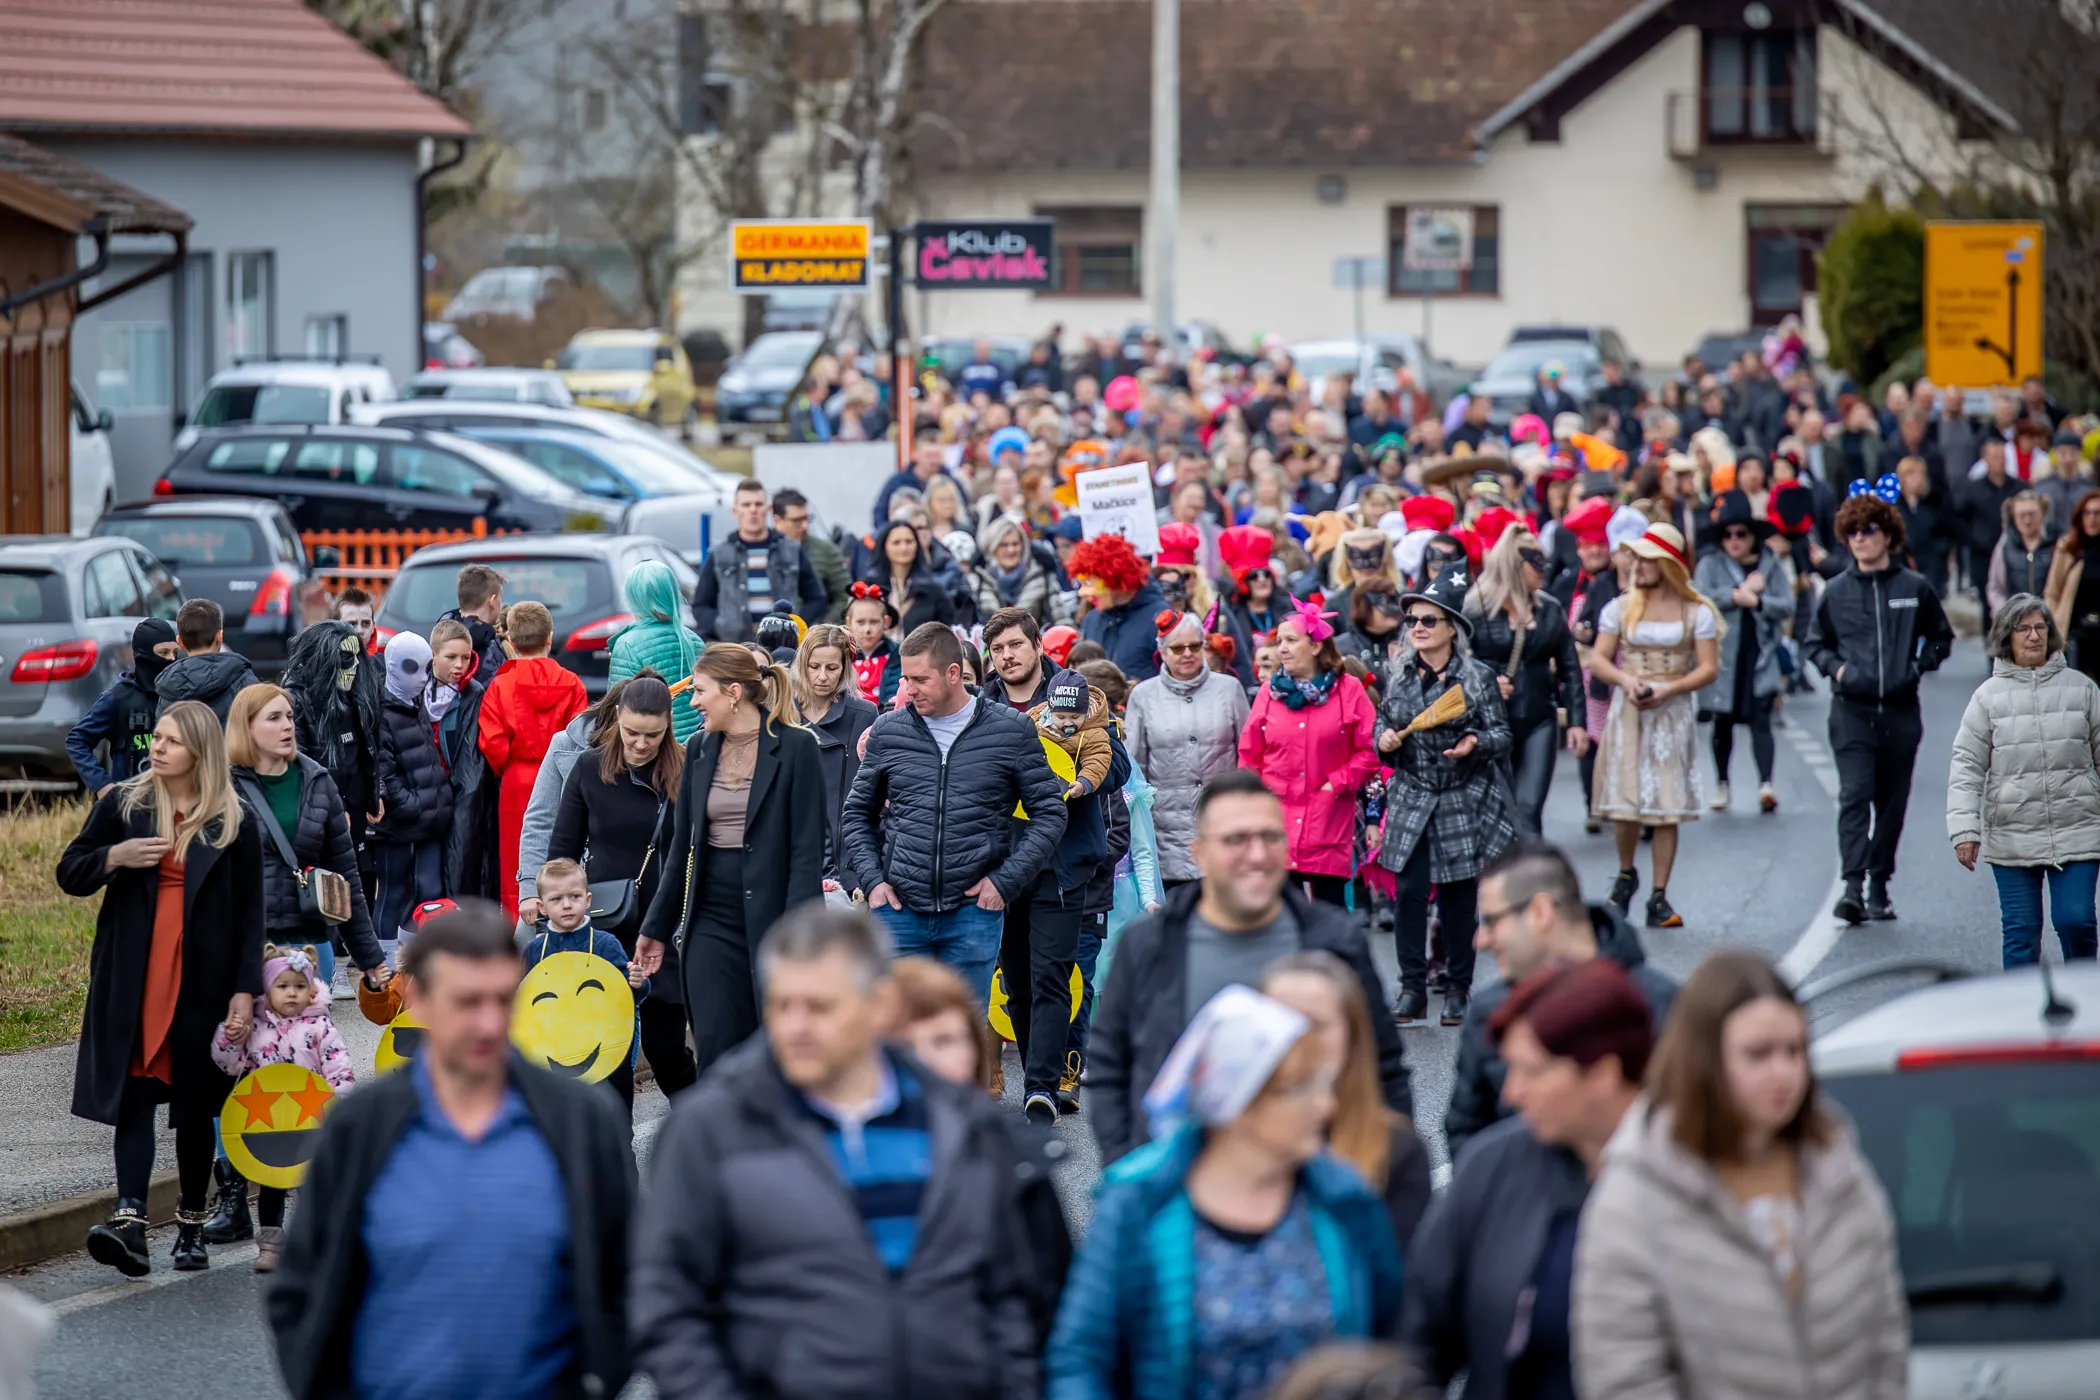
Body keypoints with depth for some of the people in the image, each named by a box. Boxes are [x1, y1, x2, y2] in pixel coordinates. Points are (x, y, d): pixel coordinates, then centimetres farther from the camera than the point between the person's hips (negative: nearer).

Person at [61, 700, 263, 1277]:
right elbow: (69, 873, 9)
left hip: (203, 983, 0)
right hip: (132, 980, 1)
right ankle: (130, 1221, -19)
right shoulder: (121, 806, 6)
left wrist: (246, 991, -5)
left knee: (194, 1104, 6)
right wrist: (116, 857, -12)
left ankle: (192, 1225, 18)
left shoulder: (234, 826, 2)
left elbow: (250, 915, 3)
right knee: (135, 1096, -9)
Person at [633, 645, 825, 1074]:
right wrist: (656, 928, 17)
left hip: (771, 917, -4)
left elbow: (808, 849, -10)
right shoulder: (699, 749, 10)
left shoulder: (795, 748, -7)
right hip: (711, 921, 4)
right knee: (715, 1053, -3)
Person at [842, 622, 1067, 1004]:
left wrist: (1006, 880, -6)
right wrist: (871, 878, 3)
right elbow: (858, 812, 18)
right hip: (900, 910, 2)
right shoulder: (888, 731, 7)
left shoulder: (1011, 729, 2)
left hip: (974, 912, -2)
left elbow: (1049, 812, 4)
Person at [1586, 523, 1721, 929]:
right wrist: (1626, 680, -15)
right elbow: (1598, 660, 5)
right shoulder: (1621, 607, 7)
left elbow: (1708, 668, -2)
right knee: (1625, 802, -5)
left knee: (1667, 806, -2)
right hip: (1628, 712, 1)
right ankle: (1626, 874, 23)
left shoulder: (1696, 612, 2)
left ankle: (1659, 898, 2)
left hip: (1674, 713, -1)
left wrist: (1667, 690, -16)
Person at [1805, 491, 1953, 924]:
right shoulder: (1837, 591, 5)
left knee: (1892, 802, 7)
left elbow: (1941, 637, 16)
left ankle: (1879, 889, 18)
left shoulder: (1914, 589, 4)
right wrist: (1836, 667, -1)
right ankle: (1853, 885, -22)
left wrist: (1920, 665, -1)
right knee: (1855, 794, -14)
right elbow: (1815, 643, 17)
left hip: (1900, 712, 1)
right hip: (1851, 710, -1)